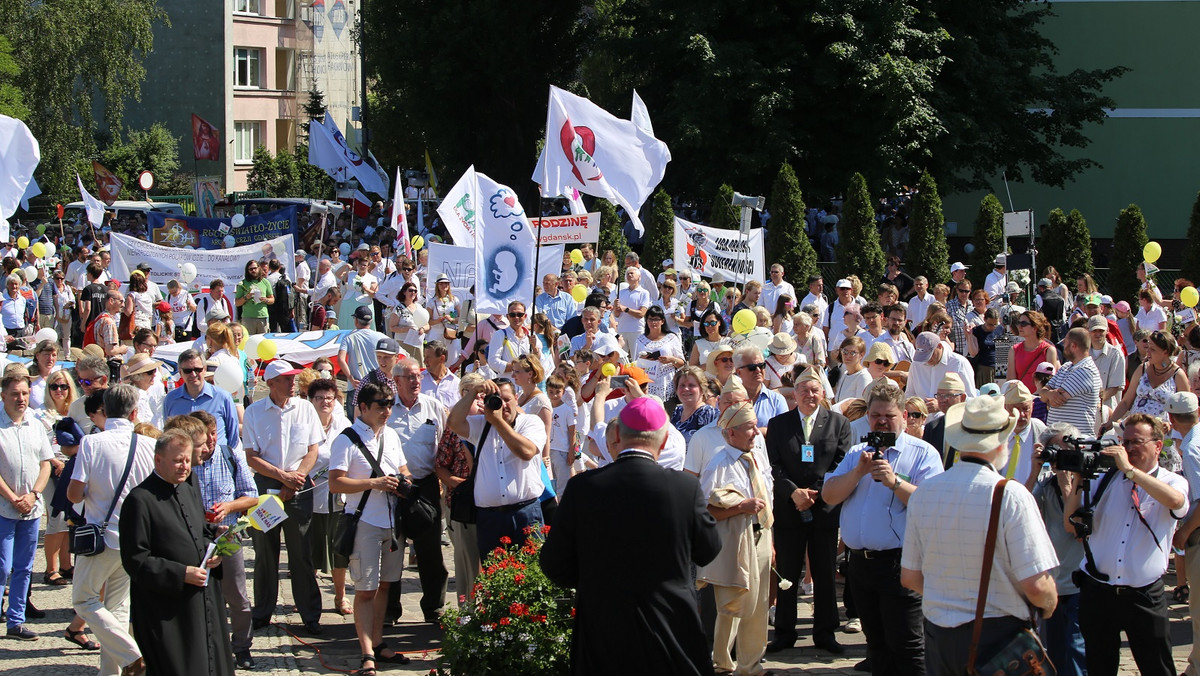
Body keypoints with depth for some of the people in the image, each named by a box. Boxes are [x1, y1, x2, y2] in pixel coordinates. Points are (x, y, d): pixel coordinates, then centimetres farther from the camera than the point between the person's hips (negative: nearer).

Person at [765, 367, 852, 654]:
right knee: (786, 573, 4)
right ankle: (784, 633, 12)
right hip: (788, 509, 0)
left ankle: (825, 633, 14)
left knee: (824, 574, 5)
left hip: (825, 508, 0)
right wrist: (794, 492, -14)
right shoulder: (778, 424, 6)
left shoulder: (839, 423, 5)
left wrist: (816, 494, -10)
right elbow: (773, 466, 0)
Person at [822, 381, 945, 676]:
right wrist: (859, 472, -10)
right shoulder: (856, 454, 15)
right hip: (860, 561, 6)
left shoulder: (923, 454, -3)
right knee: (877, 645, 14)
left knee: (905, 646, -7)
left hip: (898, 563, -6)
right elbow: (829, 496, 4)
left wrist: (895, 482, -25)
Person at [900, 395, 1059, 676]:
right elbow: (1036, 586, -18)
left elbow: (909, 577, 7)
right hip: (999, 634, -5)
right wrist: (1050, 604, 3)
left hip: (938, 636, 5)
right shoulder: (1010, 496, -16)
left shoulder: (923, 493, 0)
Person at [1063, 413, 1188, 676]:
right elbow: (1072, 527, 9)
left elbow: (1174, 500, -24)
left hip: (1144, 595, -3)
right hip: (1097, 592, 3)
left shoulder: (1173, 482, 2)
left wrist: (1129, 469, -24)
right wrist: (1076, 483, -4)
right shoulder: (1104, 480, 10)